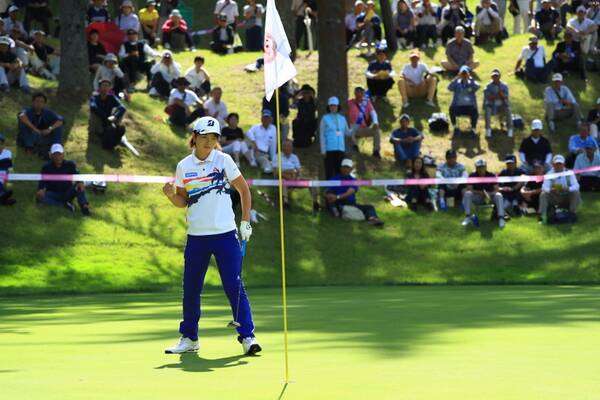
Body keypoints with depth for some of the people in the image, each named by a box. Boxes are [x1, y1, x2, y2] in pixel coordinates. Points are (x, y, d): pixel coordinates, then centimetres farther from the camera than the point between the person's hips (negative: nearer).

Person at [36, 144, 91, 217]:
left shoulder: (70, 165, -4)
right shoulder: (46, 167, -5)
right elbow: (42, 181, -6)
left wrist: (80, 183, -33)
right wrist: (40, 190, -31)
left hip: (67, 194, 0)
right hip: (53, 194, 0)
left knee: (79, 186, -28)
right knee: (39, 197, -31)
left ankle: (84, 206, -42)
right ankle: (64, 205, -33)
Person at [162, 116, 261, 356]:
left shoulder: (223, 160, -1)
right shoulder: (184, 166, 5)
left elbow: (244, 190, 5)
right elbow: (183, 202, 12)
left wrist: (245, 222, 0)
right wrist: (171, 195, -9)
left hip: (225, 235, -3)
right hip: (196, 237, 3)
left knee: (235, 286, -8)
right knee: (190, 289, 7)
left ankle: (247, 336, -4)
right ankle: (189, 338, 20)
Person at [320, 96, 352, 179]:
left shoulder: (342, 118, 14)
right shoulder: (325, 118, 2)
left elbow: (347, 133, 17)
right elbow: (322, 135, 0)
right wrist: (323, 150, -7)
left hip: (340, 149, 4)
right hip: (329, 149, -4)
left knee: (339, 171, 3)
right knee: (329, 171, -8)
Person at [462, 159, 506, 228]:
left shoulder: (491, 176, -6)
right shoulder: (472, 176, -5)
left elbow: (496, 189, -12)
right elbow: (469, 189, -15)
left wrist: (489, 194, -33)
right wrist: (480, 192, -30)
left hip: (490, 197, 0)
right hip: (477, 198, 0)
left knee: (499, 195, -31)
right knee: (467, 194, -28)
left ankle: (501, 218, -36)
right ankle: (468, 217, -28)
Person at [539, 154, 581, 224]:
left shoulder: (569, 173, -6)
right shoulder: (550, 174, -6)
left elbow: (576, 186, -17)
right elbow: (544, 187, -18)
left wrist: (568, 189, -38)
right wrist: (551, 190, -42)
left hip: (567, 198, 0)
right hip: (553, 198, 0)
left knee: (576, 193, -27)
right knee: (543, 194, -25)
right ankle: (542, 216, -31)